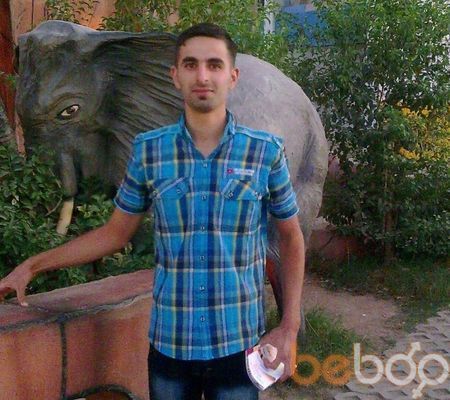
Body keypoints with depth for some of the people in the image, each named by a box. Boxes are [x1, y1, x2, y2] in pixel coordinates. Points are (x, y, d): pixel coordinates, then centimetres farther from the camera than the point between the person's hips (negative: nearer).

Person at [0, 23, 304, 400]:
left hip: (239, 345, -1)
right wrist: (33, 265, 5)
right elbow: (116, 232, 8)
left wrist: (289, 328, -2)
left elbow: (291, 238, 4)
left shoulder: (266, 151, -6)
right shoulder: (148, 150, -3)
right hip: (169, 344, 1)